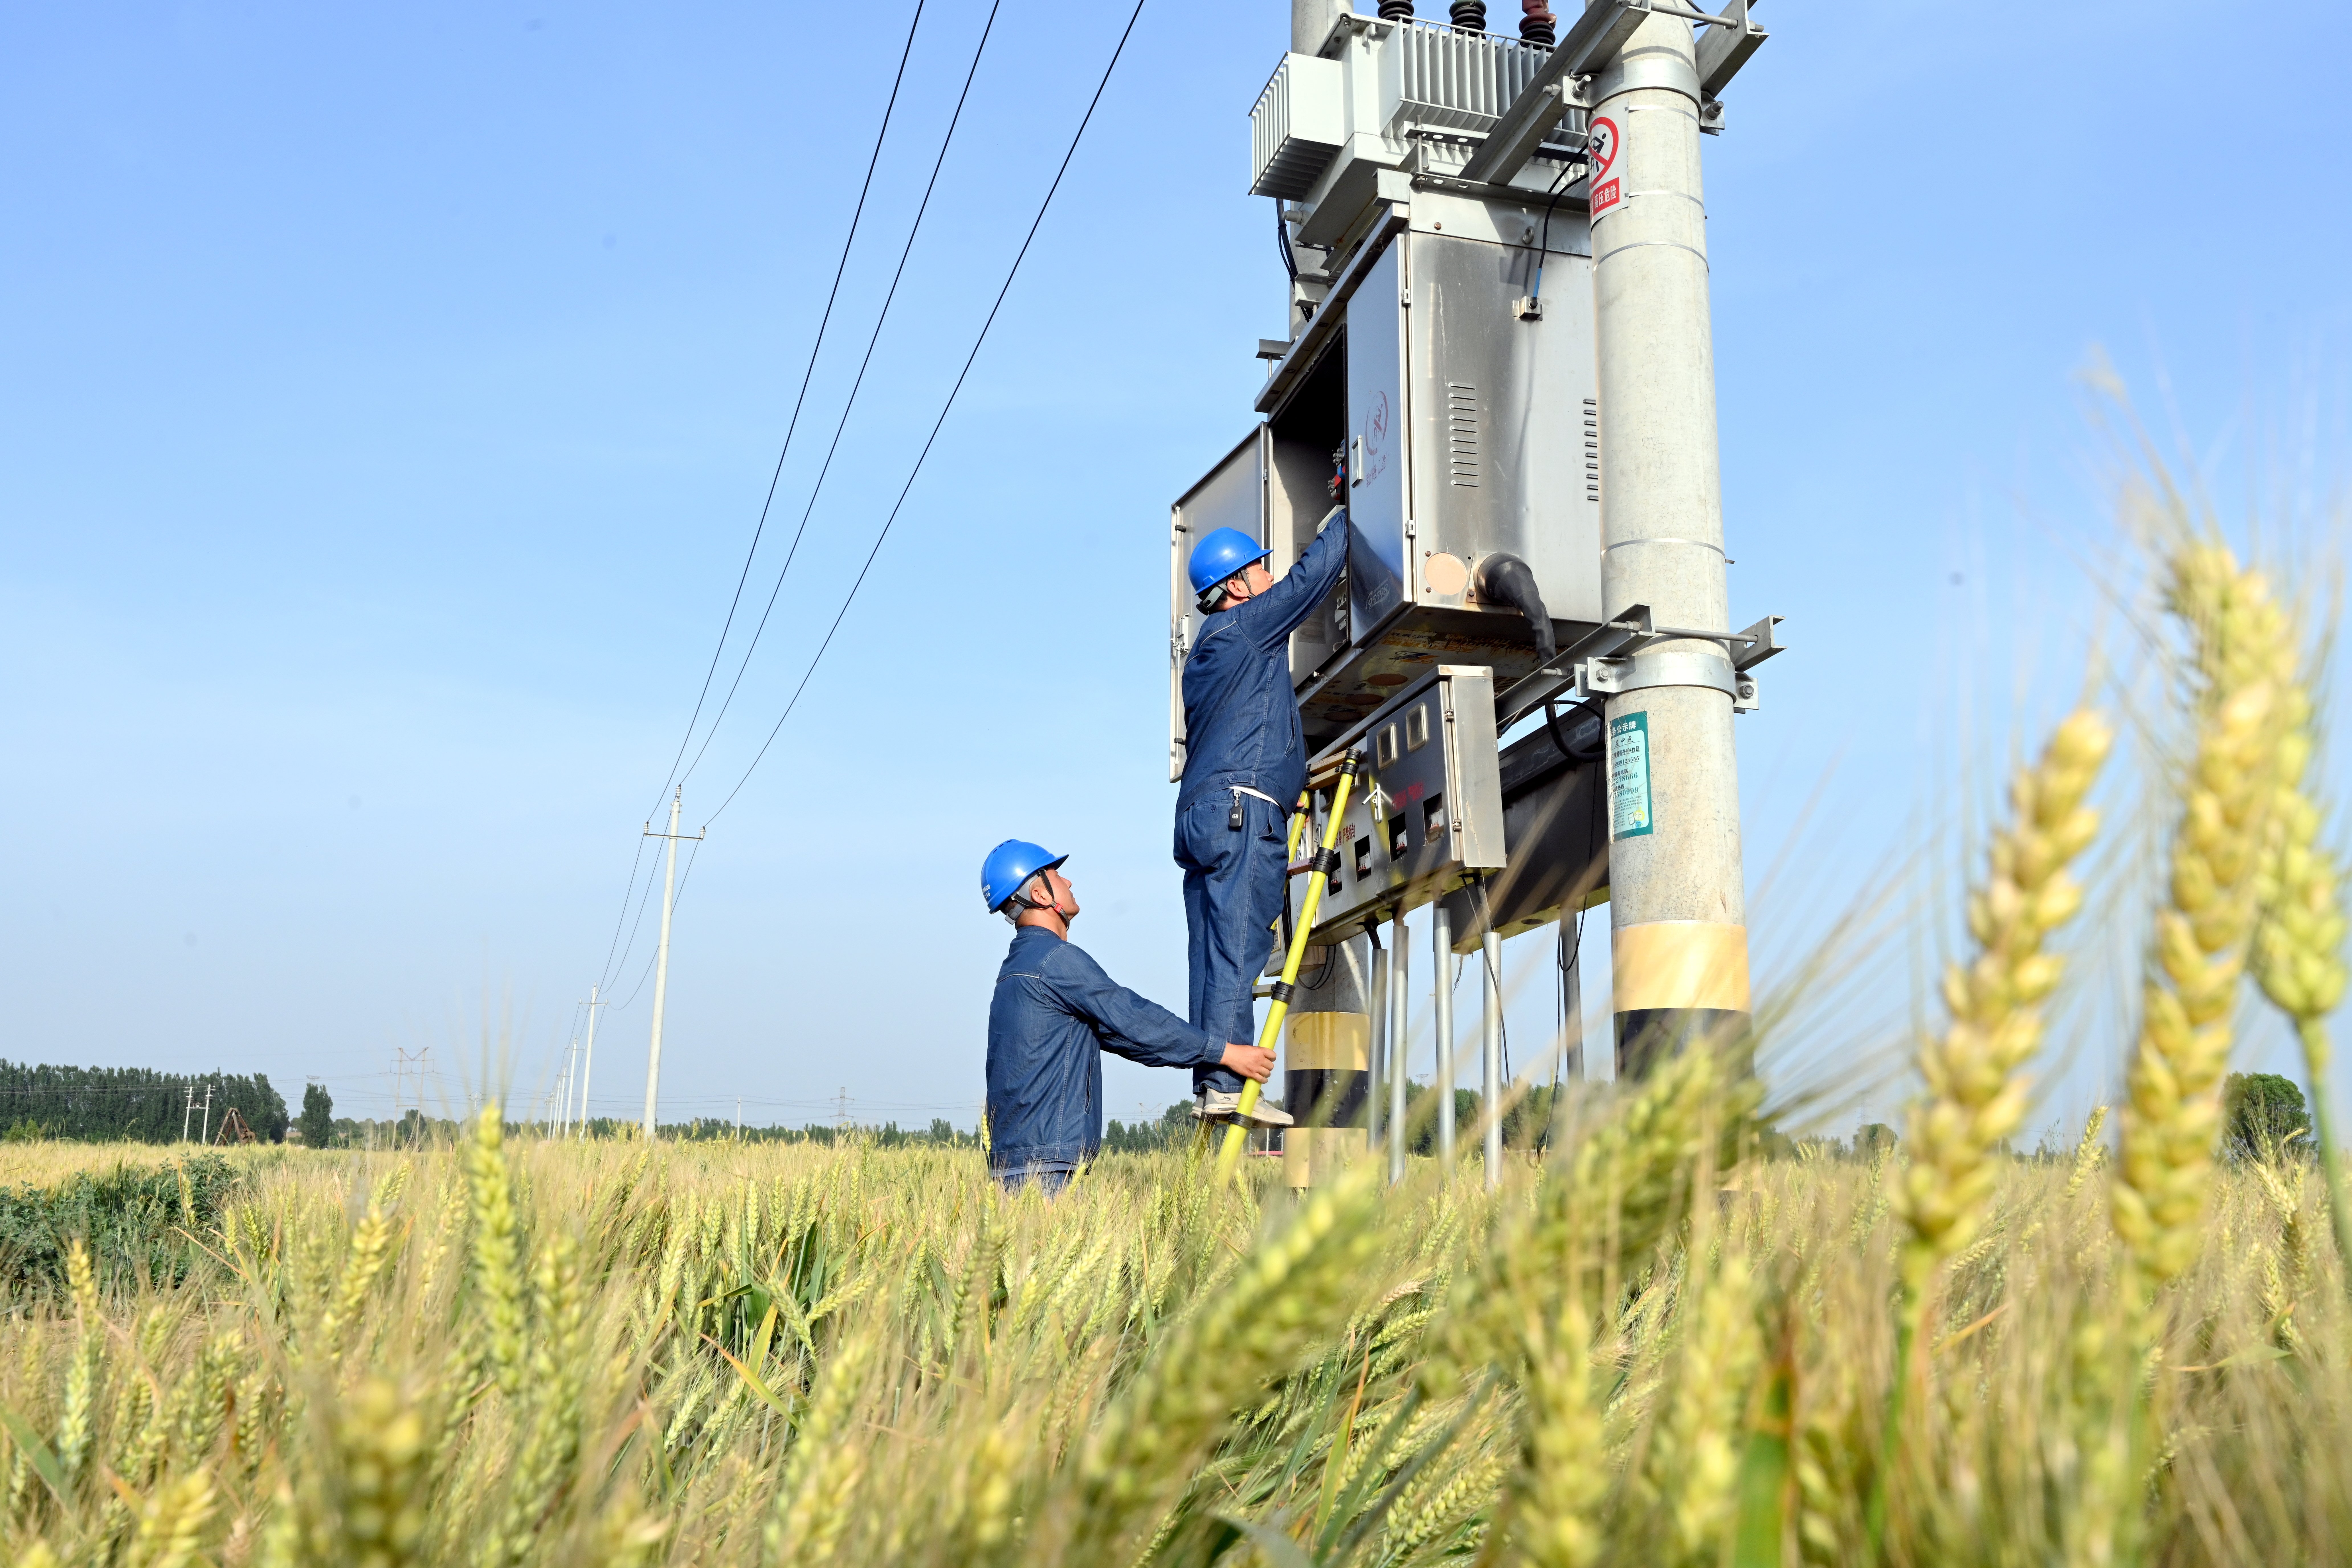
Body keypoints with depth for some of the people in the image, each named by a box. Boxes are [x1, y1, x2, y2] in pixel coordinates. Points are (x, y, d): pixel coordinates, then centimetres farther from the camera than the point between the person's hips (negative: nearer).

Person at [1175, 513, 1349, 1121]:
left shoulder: (1208, 652, 27)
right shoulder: (1241, 628, 0)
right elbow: (1314, 574, 0)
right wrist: (1348, 514, 13)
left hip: (1203, 816, 9)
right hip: (1241, 808, -9)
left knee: (1216, 955, 3)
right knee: (1237, 947, -14)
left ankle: (1209, 1085, 1)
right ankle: (1225, 1083, -18)